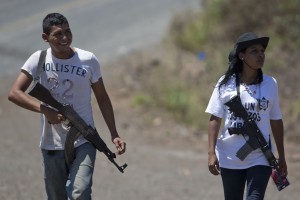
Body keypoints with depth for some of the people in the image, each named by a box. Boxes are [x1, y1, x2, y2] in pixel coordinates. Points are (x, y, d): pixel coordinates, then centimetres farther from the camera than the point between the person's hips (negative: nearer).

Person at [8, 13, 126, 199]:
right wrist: (45, 110, -24)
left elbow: (102, 98, 6)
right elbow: (14, 93, -13)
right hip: (52, 145, 2)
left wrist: (114, 134, 0)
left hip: (84, 142, -2)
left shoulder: (88, 60, -5)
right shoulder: (39, 60, -5)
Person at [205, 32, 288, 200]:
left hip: (260, 159, 0)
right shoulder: (226, 84, -2)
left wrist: (282, 157, 11)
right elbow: (215, 119, -1)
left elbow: (276, 121, 9)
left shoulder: (270, 84, 3)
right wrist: (211, 153, -9)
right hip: (230, 159, 0)